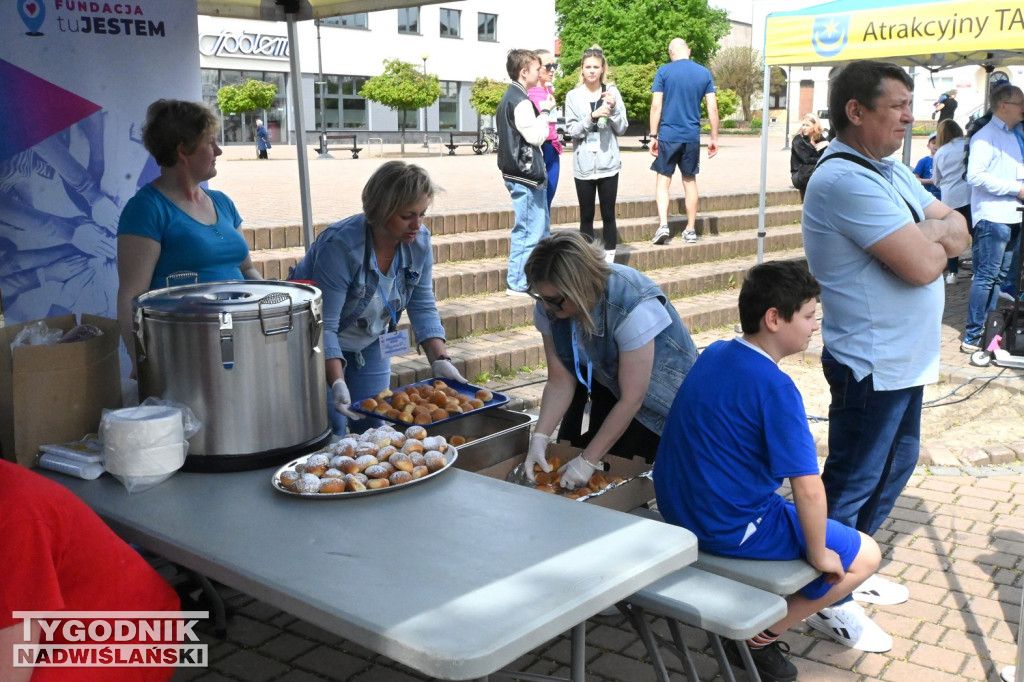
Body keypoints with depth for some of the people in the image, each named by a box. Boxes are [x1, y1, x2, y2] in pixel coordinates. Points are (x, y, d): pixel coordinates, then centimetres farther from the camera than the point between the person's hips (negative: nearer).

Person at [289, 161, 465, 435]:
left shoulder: (419, 240, -14)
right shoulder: (340, 245, -33)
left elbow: (423, 308, -7)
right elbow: (324, 326, -31)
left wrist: (440, 361, -17)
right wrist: (338, 384, -39)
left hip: (370, 345, 5)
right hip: (319, 347, -5)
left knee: (372, 431, 6)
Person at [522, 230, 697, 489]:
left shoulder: (633, 307, -36)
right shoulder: (549, 306, -18)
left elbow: (632, 399, -30)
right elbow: (560, 380, -12)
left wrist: (589, 461, -28)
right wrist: (540, 437, -25)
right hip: (605, 379, 5)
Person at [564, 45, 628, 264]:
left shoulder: (612, 92, 3)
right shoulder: (573, 96, 2)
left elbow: (621, 128, 3)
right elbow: (572, 129, -4)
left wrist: (613, 108, -14)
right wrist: (592, 116, -18)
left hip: (608, 163, 0)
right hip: (583, 165, 0)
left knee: (608, 214, 3)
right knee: (586, 216, 7)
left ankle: (609, 260, 12)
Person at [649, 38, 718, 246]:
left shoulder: (664, 71, -2)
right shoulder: (704, 73, 5)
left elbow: (656, 106, -7)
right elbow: (712, 108, 3)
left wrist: (653, 136, -2)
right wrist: (714, 138, 9)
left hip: (668, 135, -2)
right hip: (692, 137, 2)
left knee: (663, 179, 5)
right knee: (689, 181, 12)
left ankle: (663, 224, -12)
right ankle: (691, 230, 15)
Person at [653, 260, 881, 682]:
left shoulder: (713, 354, 3)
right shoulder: (774, 386, -23)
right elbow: (809, 489, -25)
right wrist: (818, 554, -8)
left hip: (677, 507, 8)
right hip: (731, 529, -8)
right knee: (865, 556, 8)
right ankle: (758, 638, 9)